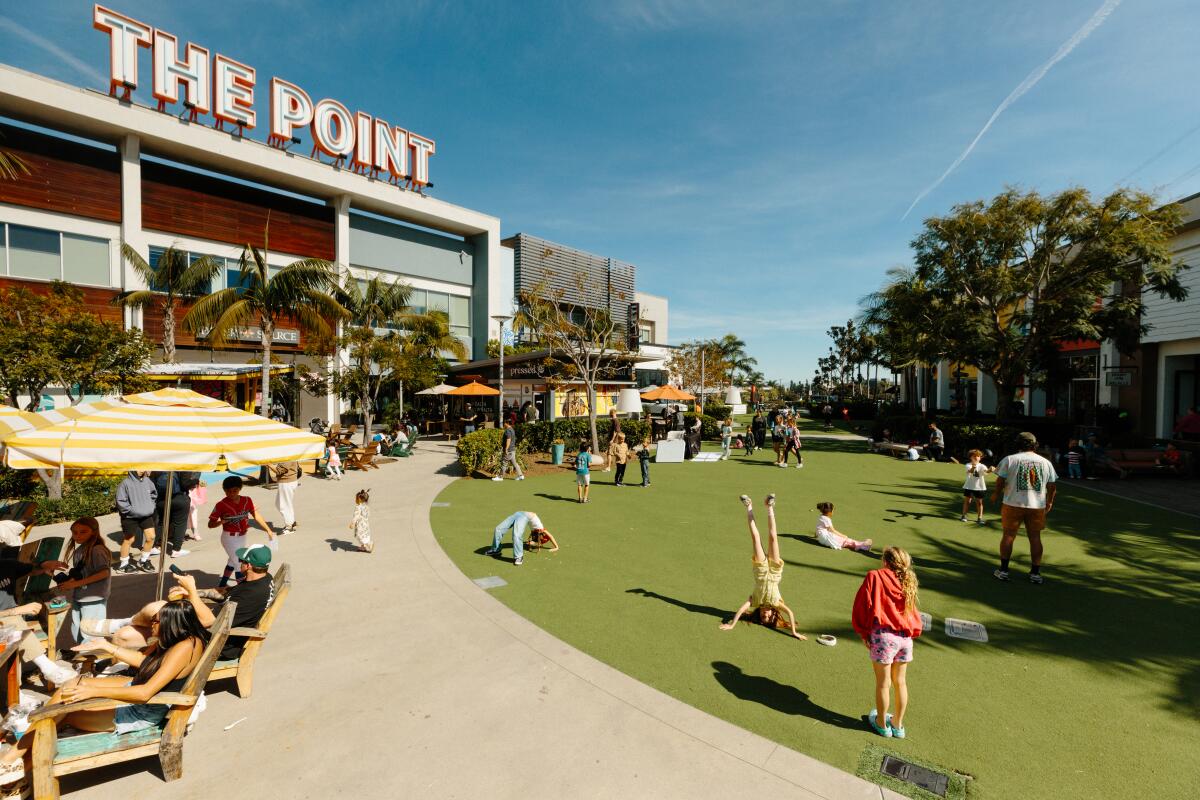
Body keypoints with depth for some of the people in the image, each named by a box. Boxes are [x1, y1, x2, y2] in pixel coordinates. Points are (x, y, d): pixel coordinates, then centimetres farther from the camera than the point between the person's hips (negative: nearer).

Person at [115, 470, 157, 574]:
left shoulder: (147, 481, 0)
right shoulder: (126, 483, -16)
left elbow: (153, 494, 15)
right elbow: (121, 501, -16)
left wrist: (151, 506, 6)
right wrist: (132, 510, -18)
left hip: (146, 515, 5)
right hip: (130, 517, -5)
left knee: (151, 537, 6)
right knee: (128, 540, 8)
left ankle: (143, 561, 25)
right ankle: (123, 565, 26)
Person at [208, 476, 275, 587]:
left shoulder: (247, 501, -6)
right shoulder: (221, 505, -17)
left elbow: (256, 516, 2)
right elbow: (210, 524, -11)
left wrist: (268, 530, 2)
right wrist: (221, 521, -33)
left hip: (243, 536, 6)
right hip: (229, 537, -6)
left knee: (233, 561, 24)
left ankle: (222, 586, 46)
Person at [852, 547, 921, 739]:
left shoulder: (875, 577, -6)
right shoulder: (908, 581, 7)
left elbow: (862, 605, -7)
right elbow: (912, 612, 8)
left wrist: (863, 633, 3)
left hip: (883, 635, -5)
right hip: (905, 637, 5)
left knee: (883, 683, 12)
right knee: (900, 682, 20)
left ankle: (882, 724, 29)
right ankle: (898, 724, 36)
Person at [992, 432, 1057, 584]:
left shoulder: (1009, 459, -6)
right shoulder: (1046, 462, 5)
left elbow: (1000, 481, -4)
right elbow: (1052, 487, 9)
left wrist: (996, 494, 13)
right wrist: (1049, 502, 24)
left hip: (1013, 504, -3)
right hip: (1037, 506, 3)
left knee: (1008, 535, 5)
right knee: (1035, 537, 10)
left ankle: (1003, 570, 10)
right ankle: (1035, 573, 16)